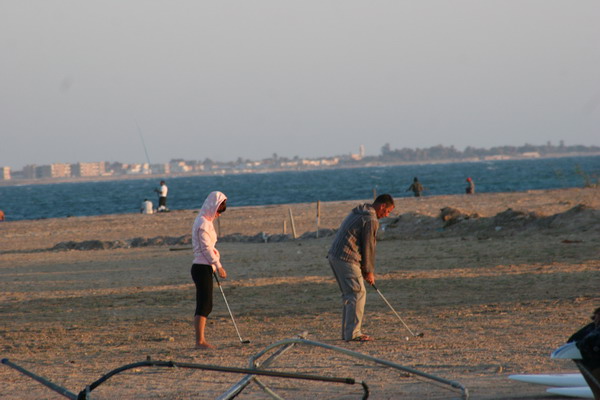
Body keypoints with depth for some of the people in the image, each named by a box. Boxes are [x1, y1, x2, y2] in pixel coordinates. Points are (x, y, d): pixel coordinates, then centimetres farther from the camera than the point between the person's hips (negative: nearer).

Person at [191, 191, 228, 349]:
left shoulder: (205, 221, 18)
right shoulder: (203, 223, -14)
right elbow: (206, 248, -17)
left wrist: (216, 265, 16)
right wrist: (218, 266, -14)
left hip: (204, 267, 10)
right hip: (202, 268, -10)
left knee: (205, 305, 11)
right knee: (204, 305, -10)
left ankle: (201, 340, 13)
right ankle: (200, 341, -11)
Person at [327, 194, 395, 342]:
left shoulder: (357, 213, 22)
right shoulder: (371, 220, -9)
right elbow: (368, 247, -8)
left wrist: (365, 269, 21)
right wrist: (369, 271, 3)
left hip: (334, 256, 10)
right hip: (346, 258, -10)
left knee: (349, 295, 16)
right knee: (358, 293, -7)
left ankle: (347, 332, 17)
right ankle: (353, 333, -11)